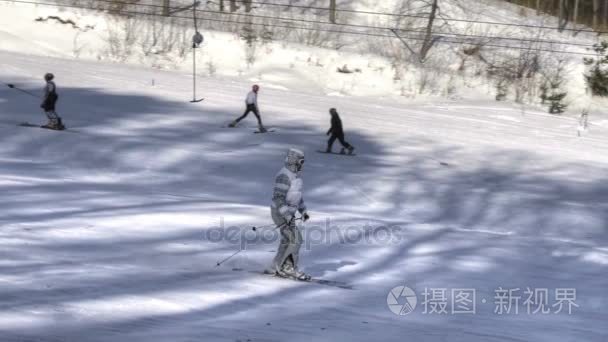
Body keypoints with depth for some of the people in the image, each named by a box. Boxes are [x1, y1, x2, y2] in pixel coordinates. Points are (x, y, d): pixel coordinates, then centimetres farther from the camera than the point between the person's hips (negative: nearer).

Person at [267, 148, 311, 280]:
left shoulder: (294, 174, 9)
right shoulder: (284, 176, -23)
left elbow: (296, 193, 21)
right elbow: (278, 197, -27)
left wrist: (303, 210, 17)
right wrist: (287, 216, -31)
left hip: (288, 212, 10)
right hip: (281, 213, -10)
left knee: (288, 241, 11)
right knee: (295, 240, -11)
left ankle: (277, 268, 17)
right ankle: (290, 268, -2)